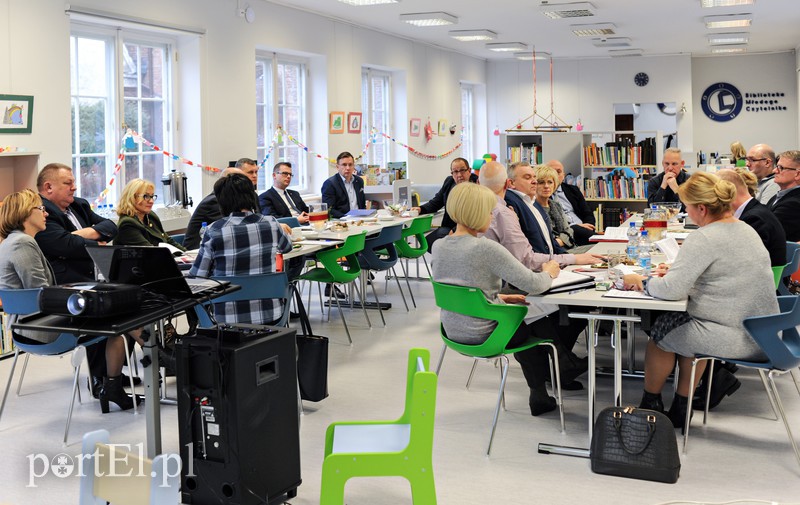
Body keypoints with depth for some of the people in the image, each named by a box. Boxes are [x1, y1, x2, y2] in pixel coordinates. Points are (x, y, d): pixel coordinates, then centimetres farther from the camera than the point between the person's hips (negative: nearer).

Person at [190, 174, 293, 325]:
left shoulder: (214, 231, -10)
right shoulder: (271, 224, -2)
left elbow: (197, 276, -4)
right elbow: (287, 247, 22)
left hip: (228, 319, -2)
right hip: (269, 315, 2)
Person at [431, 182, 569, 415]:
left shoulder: (438, 246, -3)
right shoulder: (486, 249, -25)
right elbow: (533, 284, -22)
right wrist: (549, 273, -1)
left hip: (453, 330, 7)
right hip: (482, 335, -7)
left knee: (519, 316, 31)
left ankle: (539, 396, 42)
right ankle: (539, 395, 40)